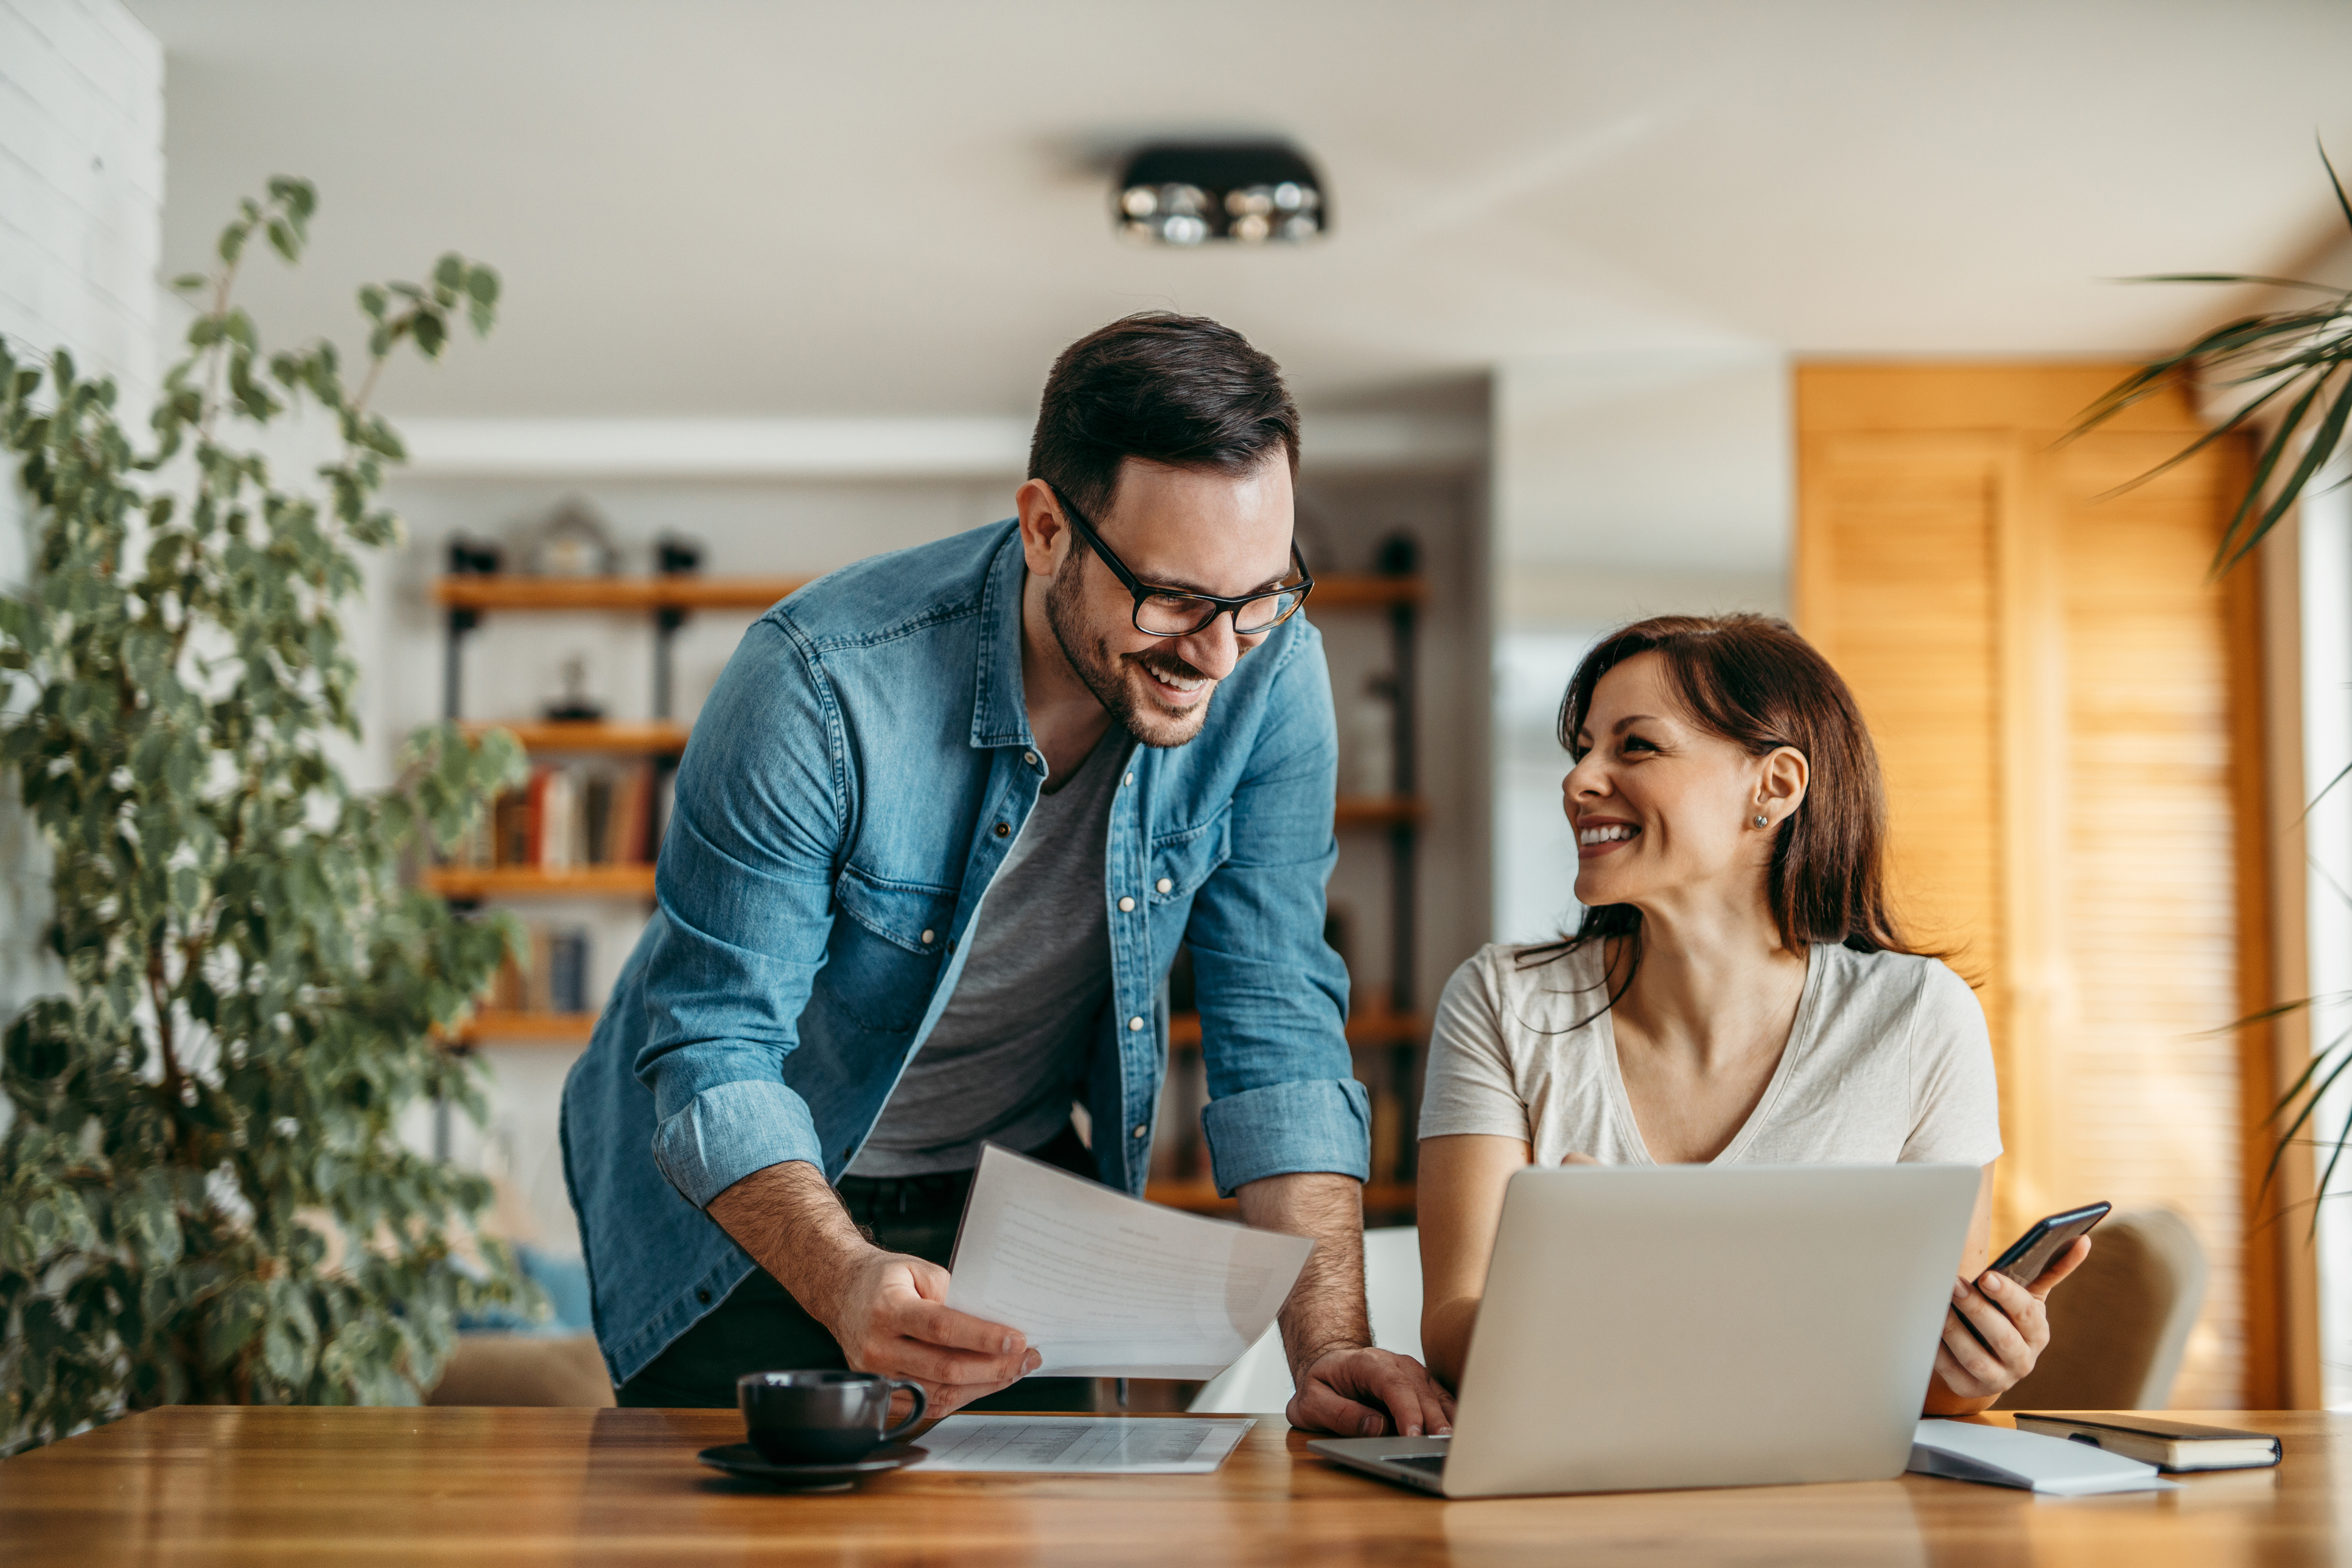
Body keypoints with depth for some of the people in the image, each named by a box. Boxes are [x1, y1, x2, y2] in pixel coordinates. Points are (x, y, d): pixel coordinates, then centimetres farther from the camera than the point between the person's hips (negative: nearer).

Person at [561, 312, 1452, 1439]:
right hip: (764, 1196, -3)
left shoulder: (1270, 673, -18)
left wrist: (1330, 1347, -27)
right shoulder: (820, 686, -29)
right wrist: (847, 1286, -45)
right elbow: (714, 1054, -27)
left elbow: (1277, 1029, -16)